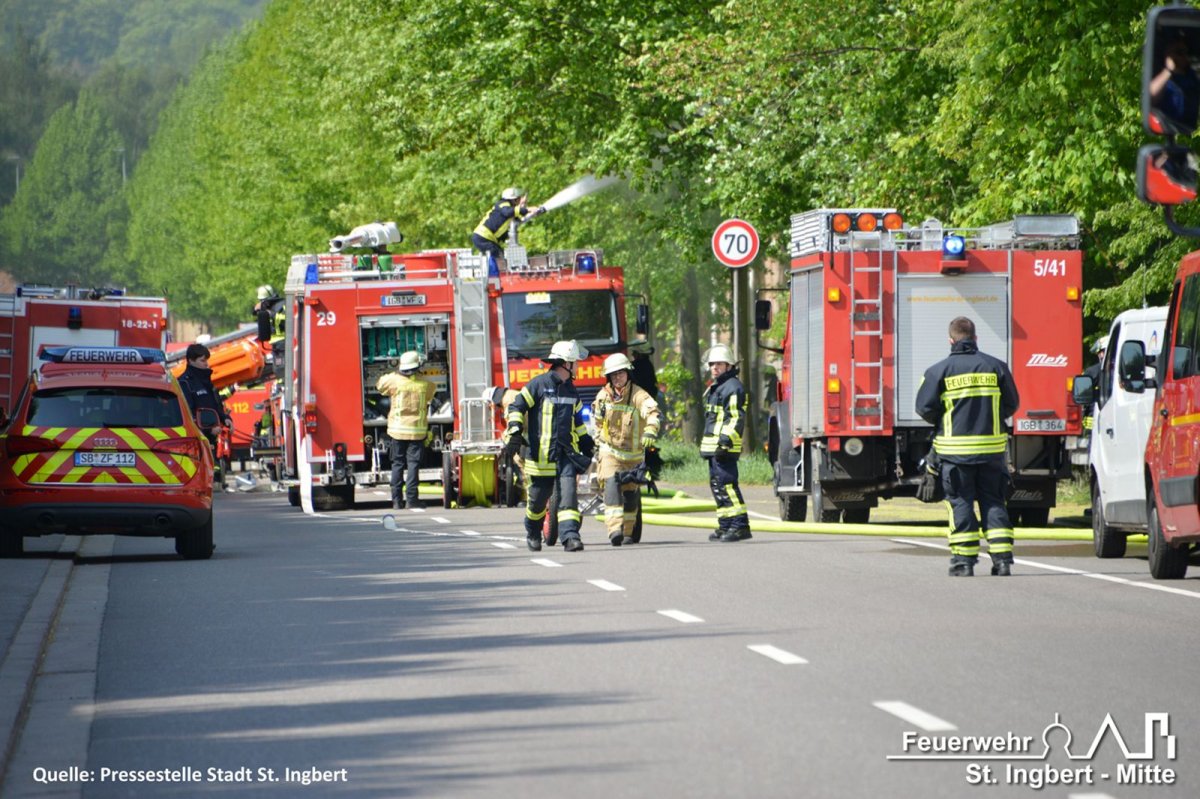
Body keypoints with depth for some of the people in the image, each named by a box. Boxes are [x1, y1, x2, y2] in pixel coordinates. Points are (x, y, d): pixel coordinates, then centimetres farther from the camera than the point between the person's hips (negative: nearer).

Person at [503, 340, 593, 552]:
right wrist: (515, 432, -19)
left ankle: (570, 535, -20)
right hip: (542, 453, -5)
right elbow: (516, 407, -6)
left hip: (566, 452, 5)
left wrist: (587, 443, 30)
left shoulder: (570, 390, 16)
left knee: (568, 492, -13)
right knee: (538, 497, 5)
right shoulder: (539, 384, -5)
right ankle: (532, 533, 30)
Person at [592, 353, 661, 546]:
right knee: (611, 486, -21)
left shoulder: (638, 395, -11)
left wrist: (650, 431, -48)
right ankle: (615, 528, -33)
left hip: (634, 453, -1)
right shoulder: (603, 396, 3)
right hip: (610, 452, 1)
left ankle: (628, 533, 24)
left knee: (631, 493, 7)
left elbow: (652, 412, -29)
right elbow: (597, 419, 21)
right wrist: (599, 439, 18)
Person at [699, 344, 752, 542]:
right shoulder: (714, 388, 22)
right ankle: (725, 526, 16)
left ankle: (740, 525, -17)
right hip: (713, 447, 11)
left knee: (726, 484, -15)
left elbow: (737, 418, -18)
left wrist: (726, 440, -25)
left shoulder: (733, 387, -10)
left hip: (725, 447, -11)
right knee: (717, 486, 12)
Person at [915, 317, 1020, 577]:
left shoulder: (939, 370, -4)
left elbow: (925, 408, -3)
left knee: (961, 503, 4)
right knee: (993, 501, 8)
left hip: (955, 448, -2)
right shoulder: (996, 367, 4)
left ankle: (964, 559, 1)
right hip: (991, 446, 2)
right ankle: (1002, 558, 2)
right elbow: (1012, 404, 9)